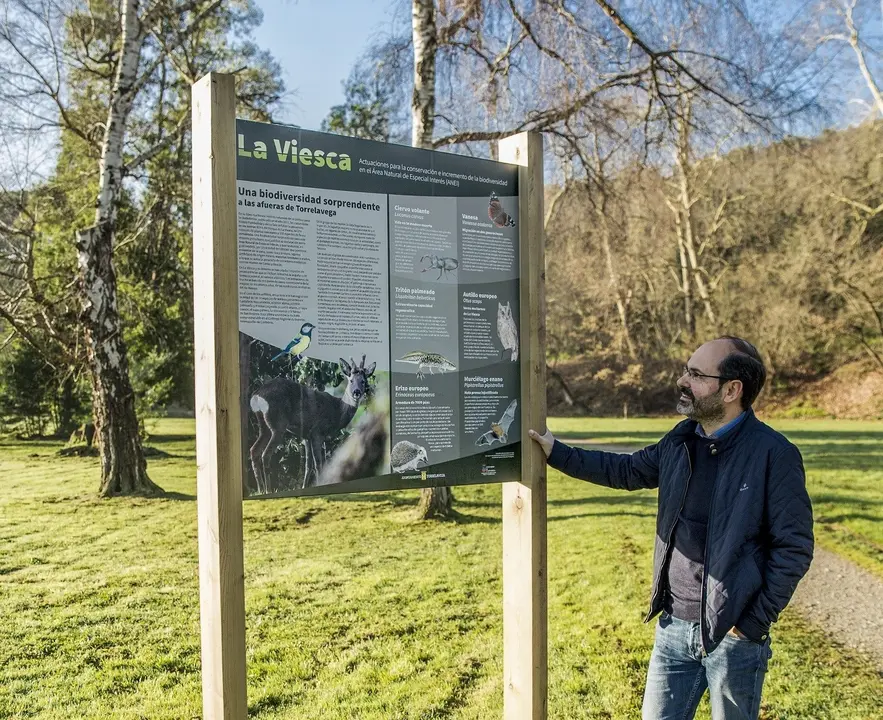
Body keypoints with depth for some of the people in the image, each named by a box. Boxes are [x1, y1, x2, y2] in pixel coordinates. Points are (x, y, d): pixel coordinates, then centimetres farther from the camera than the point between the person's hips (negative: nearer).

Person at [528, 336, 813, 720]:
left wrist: (754, 622, -13)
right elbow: (626, 470, 16)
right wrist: (557, 452, 10)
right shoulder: (682, 440, 3)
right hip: (674, 627, 5)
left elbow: (794, 546, -13)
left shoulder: (773, 454, -16)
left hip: (731, 635, -5)